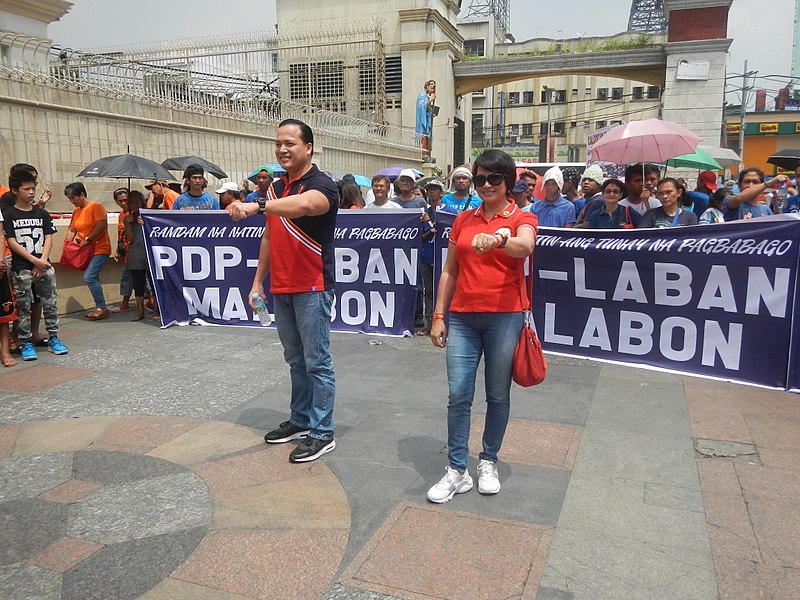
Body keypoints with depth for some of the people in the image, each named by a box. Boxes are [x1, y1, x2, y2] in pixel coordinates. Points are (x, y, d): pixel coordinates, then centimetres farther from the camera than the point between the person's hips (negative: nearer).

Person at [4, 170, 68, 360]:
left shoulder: (42, 213, 9)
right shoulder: (9, 215, -1)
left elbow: (48, 239, 5)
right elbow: (12, 242, -7)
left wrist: (43, 261, -8)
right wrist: (34, 261, -13)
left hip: (44, 266, 3)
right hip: (22, 268, -3)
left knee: (51, 303, 5)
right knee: (23, 307, 2)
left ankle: (53, 338, 16)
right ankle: (25, 343, 11)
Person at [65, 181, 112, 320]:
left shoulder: (95, 207, -10)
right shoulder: (76, 211, 13)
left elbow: (102, 225, -21)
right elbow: (71, 230, 18)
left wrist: (87, 239, -20)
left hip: (100, 248, -8)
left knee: (89, 277, -18)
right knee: (93, 279, 8)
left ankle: (102, 308, -10)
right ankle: (99, 308, 15)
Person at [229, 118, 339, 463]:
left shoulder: (321, 184, -11)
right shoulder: (277, 188, 14)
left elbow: (304, 204, -36)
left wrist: (257, 206, -47)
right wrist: (258, 281, 15)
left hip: (312, 289, -8)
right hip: (280, 289, 8)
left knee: (317, 363, -1)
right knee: (295, 360, 17)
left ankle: (322, 434, 8)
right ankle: (300, 421, 30)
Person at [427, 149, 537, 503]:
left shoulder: (522, 218, 2)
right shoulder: (463, 220, 13)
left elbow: (525, 247, -22)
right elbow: (449, 271, 14)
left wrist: (498, 239, -43)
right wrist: (438, 316, 9)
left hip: (504, 316, -2)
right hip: (463, 317, 3)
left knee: (498, 395, 8)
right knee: (458, 394, -1)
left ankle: (488, 463, 26)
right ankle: (457, 471, 9)